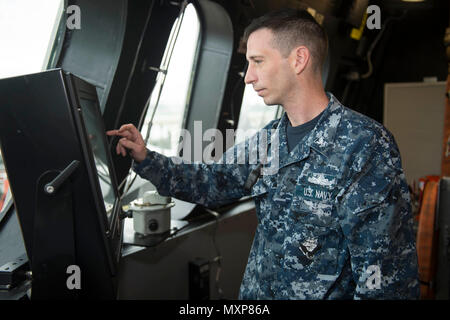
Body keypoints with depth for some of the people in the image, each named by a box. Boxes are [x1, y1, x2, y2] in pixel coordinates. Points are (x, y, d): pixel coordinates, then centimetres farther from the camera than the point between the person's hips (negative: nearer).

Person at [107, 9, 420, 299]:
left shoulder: (365, 144, -16)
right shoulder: (268, 140, 5)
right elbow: (210, 182, 16)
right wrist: (146, 159, 7)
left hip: (325, 293, -4)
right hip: (256, 291, 5)